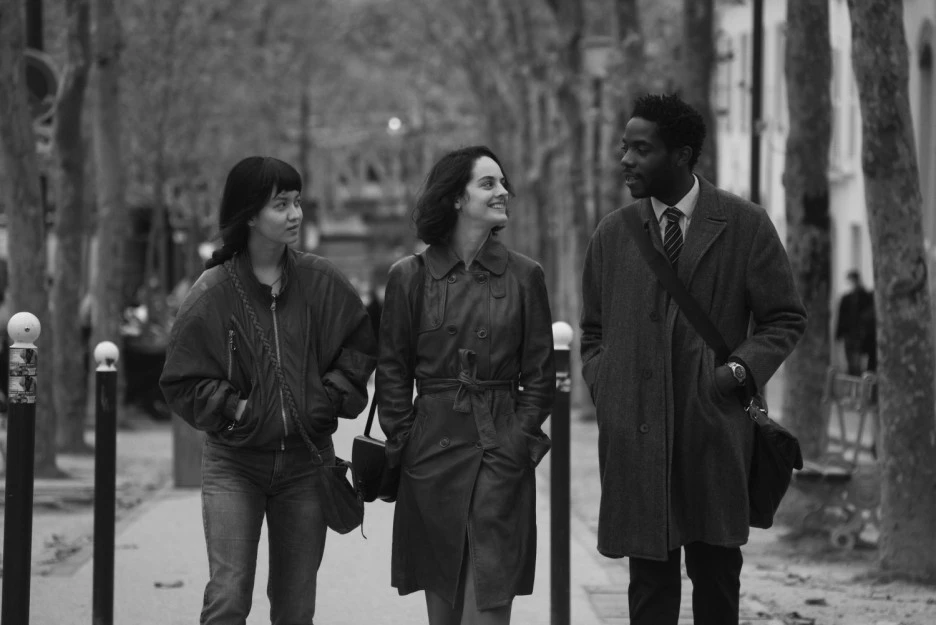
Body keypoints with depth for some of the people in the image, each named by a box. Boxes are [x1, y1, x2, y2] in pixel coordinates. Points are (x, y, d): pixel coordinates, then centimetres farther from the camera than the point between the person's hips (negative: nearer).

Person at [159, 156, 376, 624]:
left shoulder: (322, 283, 0)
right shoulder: (212, 292, -7)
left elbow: (361, 344, 13)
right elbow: (181, 381, -1)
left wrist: (335, 395, -2)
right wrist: (230, 409, -14)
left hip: (305, 462, 3)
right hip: (234, 464, -3)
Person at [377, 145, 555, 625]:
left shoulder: (523, 275, 4)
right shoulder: (410, 276, 3)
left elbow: (539, 375, 7)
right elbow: (392, 371, 8)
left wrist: (520, 441, -2)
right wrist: (402, 442, 1)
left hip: (502, 456, -1)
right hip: (431, 454, 1)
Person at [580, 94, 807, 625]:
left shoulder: (745, 226, 1)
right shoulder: (612, 234, 9)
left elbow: (786, 319, 6)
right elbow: (594, 332, 19)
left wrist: (742, 368, -10)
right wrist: (604, 390, 3)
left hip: (716, 433, -1)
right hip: (635, 436, 1)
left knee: (717, 576, 6)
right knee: (650, 580, 1)